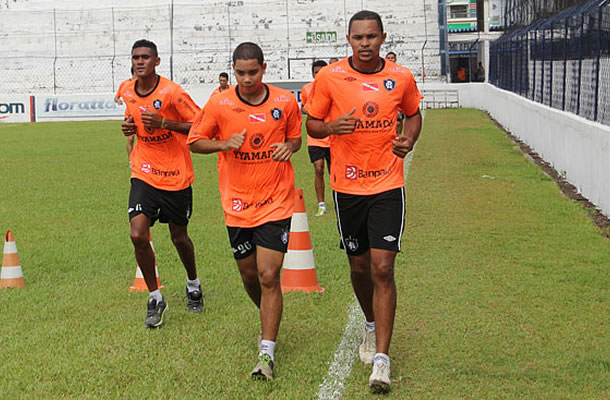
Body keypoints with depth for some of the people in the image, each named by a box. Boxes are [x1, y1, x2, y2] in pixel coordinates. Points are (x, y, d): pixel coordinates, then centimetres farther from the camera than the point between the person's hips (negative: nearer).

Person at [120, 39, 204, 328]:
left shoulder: (172, 92, -16)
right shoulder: (128, 92, 2)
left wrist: (164, 123, -26)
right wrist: (129, 127, -2)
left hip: (175, 175, -3)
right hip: (144, 174, 3)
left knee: (179, 237, 11)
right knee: (138, 235, -14)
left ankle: (193, 284, 41)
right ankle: (155, 298, 3)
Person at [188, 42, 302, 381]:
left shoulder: (285, 102, -2)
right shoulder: (219, 104, -4)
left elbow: (295, 137, 14)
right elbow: (195, 142, 5)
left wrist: (288, 146, -9)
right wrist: (225, 143, -14)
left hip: (276, 203, -2)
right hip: (237, 205, 2)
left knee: (269, 276, -11)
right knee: (250, 276, 13)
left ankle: (267, 353, -6)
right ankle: (269, 321, 43)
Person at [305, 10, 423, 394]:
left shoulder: (401, 77, -2)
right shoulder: (330, 78, -5)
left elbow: (414, 114, 16)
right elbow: (311, 123, 4)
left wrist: (409, 139, -5)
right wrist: (331, 127, -18)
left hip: (388, 186, -1)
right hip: (347, 187, 1)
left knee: (383, 269, -11)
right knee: (360, 268, 13)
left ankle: (382, 359, -7)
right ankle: (372, 325, 43)